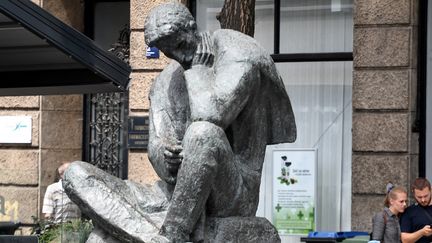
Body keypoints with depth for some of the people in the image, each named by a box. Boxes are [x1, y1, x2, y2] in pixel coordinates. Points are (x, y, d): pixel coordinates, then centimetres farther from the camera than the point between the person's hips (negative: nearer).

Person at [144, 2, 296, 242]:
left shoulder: (238, 58, -9)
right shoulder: (165, 83, 11)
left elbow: (212, 115, -27)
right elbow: (157, 149, 0)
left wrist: (196, 66, -11)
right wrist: (166, 155, -24)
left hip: (235, 195, -7)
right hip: (184, 196, 7)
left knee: (203, 133, -36)